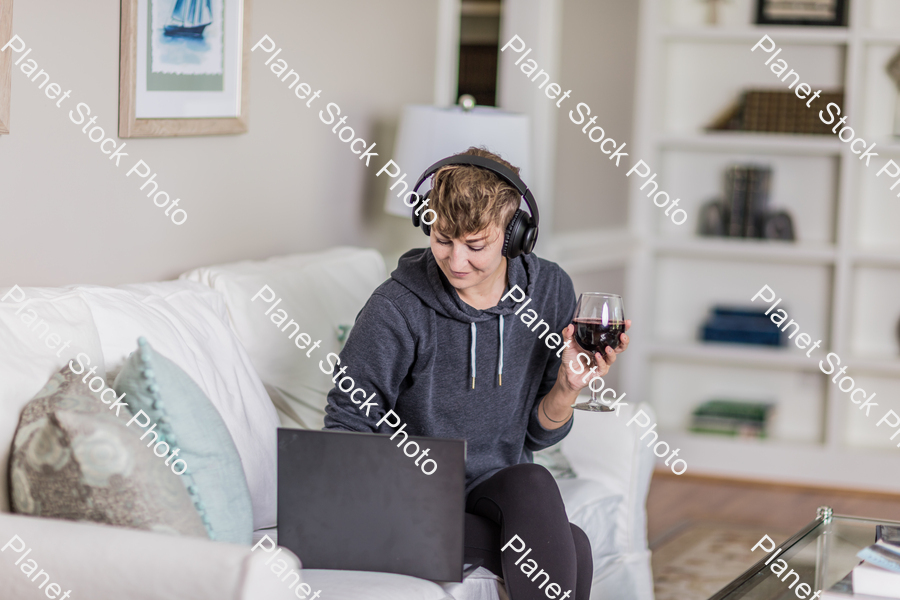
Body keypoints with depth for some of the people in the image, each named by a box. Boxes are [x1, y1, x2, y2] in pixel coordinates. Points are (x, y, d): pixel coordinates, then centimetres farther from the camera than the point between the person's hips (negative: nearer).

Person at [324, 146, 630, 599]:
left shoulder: (549, 291, -2)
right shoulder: (399, 309, -15)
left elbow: (537, 435, 6)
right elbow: (346, 427, -9)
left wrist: (568, 387, -15)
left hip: (499, 494, 5)